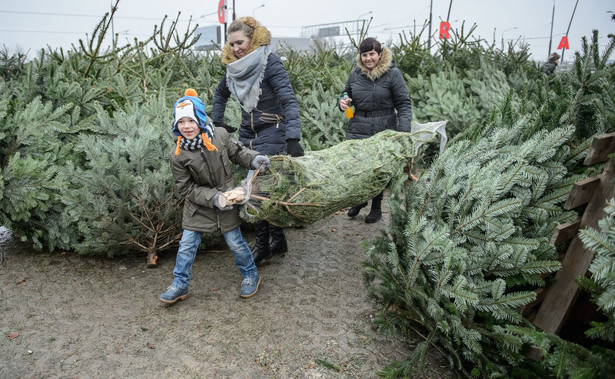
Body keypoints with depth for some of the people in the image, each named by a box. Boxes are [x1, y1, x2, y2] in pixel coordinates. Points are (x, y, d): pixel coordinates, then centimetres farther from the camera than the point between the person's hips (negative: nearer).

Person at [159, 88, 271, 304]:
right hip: (198, 206, 0)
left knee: (235, 241, 7)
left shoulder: (220, 136, -12)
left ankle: (250, 276, 30)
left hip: (226, 200, 0)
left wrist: (254, 159, -12)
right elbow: (186, 188, -12)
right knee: (187, 244, 4)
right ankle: (180, 286, 24)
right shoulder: (178, 155, -15)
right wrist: (213, 198, -22)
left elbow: (237, 152, 6)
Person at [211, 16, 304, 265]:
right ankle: (278, 240, 25)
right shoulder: (234, 67, 6)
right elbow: (221, 93, 26)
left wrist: (293, 139, -35)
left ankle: (263, 246, 11)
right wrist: (217, 121, 19)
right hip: (247, 134, 7)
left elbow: (289, 100, -24)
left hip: (271, 134, -7)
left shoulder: (270, 63, -14)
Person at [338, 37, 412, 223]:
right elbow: (347, 93, 22)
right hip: (357, 130, 4)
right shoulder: (356, 73, 7)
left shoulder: (392, 73, -5)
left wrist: (403, 129, -16)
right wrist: (343, 102, -3)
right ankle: (359, 199, 32)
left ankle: (376, 208, 25)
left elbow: (404, 103, -4)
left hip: (383, 131, -3)